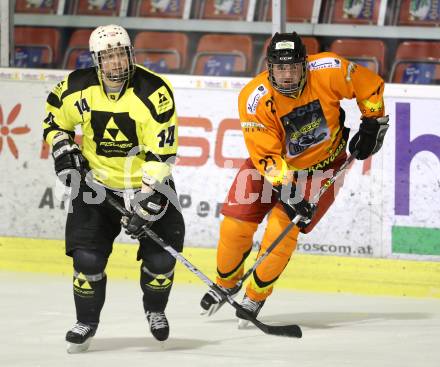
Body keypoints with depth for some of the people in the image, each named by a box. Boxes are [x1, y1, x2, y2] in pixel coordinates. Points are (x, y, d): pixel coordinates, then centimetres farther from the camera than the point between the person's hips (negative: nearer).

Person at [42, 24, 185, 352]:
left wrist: (147, 204, -26)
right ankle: (87, 321, 15)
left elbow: (161, 154, -23)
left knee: (161, 257, -5)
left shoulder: (154, 91, -22)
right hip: (97, 183, 2)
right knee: (88, 258, -9)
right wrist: (63, 149, -4)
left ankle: (154, 310, 26)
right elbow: (55, 115, 12)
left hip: (148, 183, -2)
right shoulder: (79, 87, -11)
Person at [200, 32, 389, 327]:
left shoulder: (328, 71, -27)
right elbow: (266, 156, -27)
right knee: (235, 225, -4)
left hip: (323, 164, -1)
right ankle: (226, 283, 26)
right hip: (272, 162, 1)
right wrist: (288, 191, -35)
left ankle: (256, 296, 5)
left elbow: (370, 85, -8)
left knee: (282, 230, -15)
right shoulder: (255, 99, -28)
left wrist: (373, 123, -6)